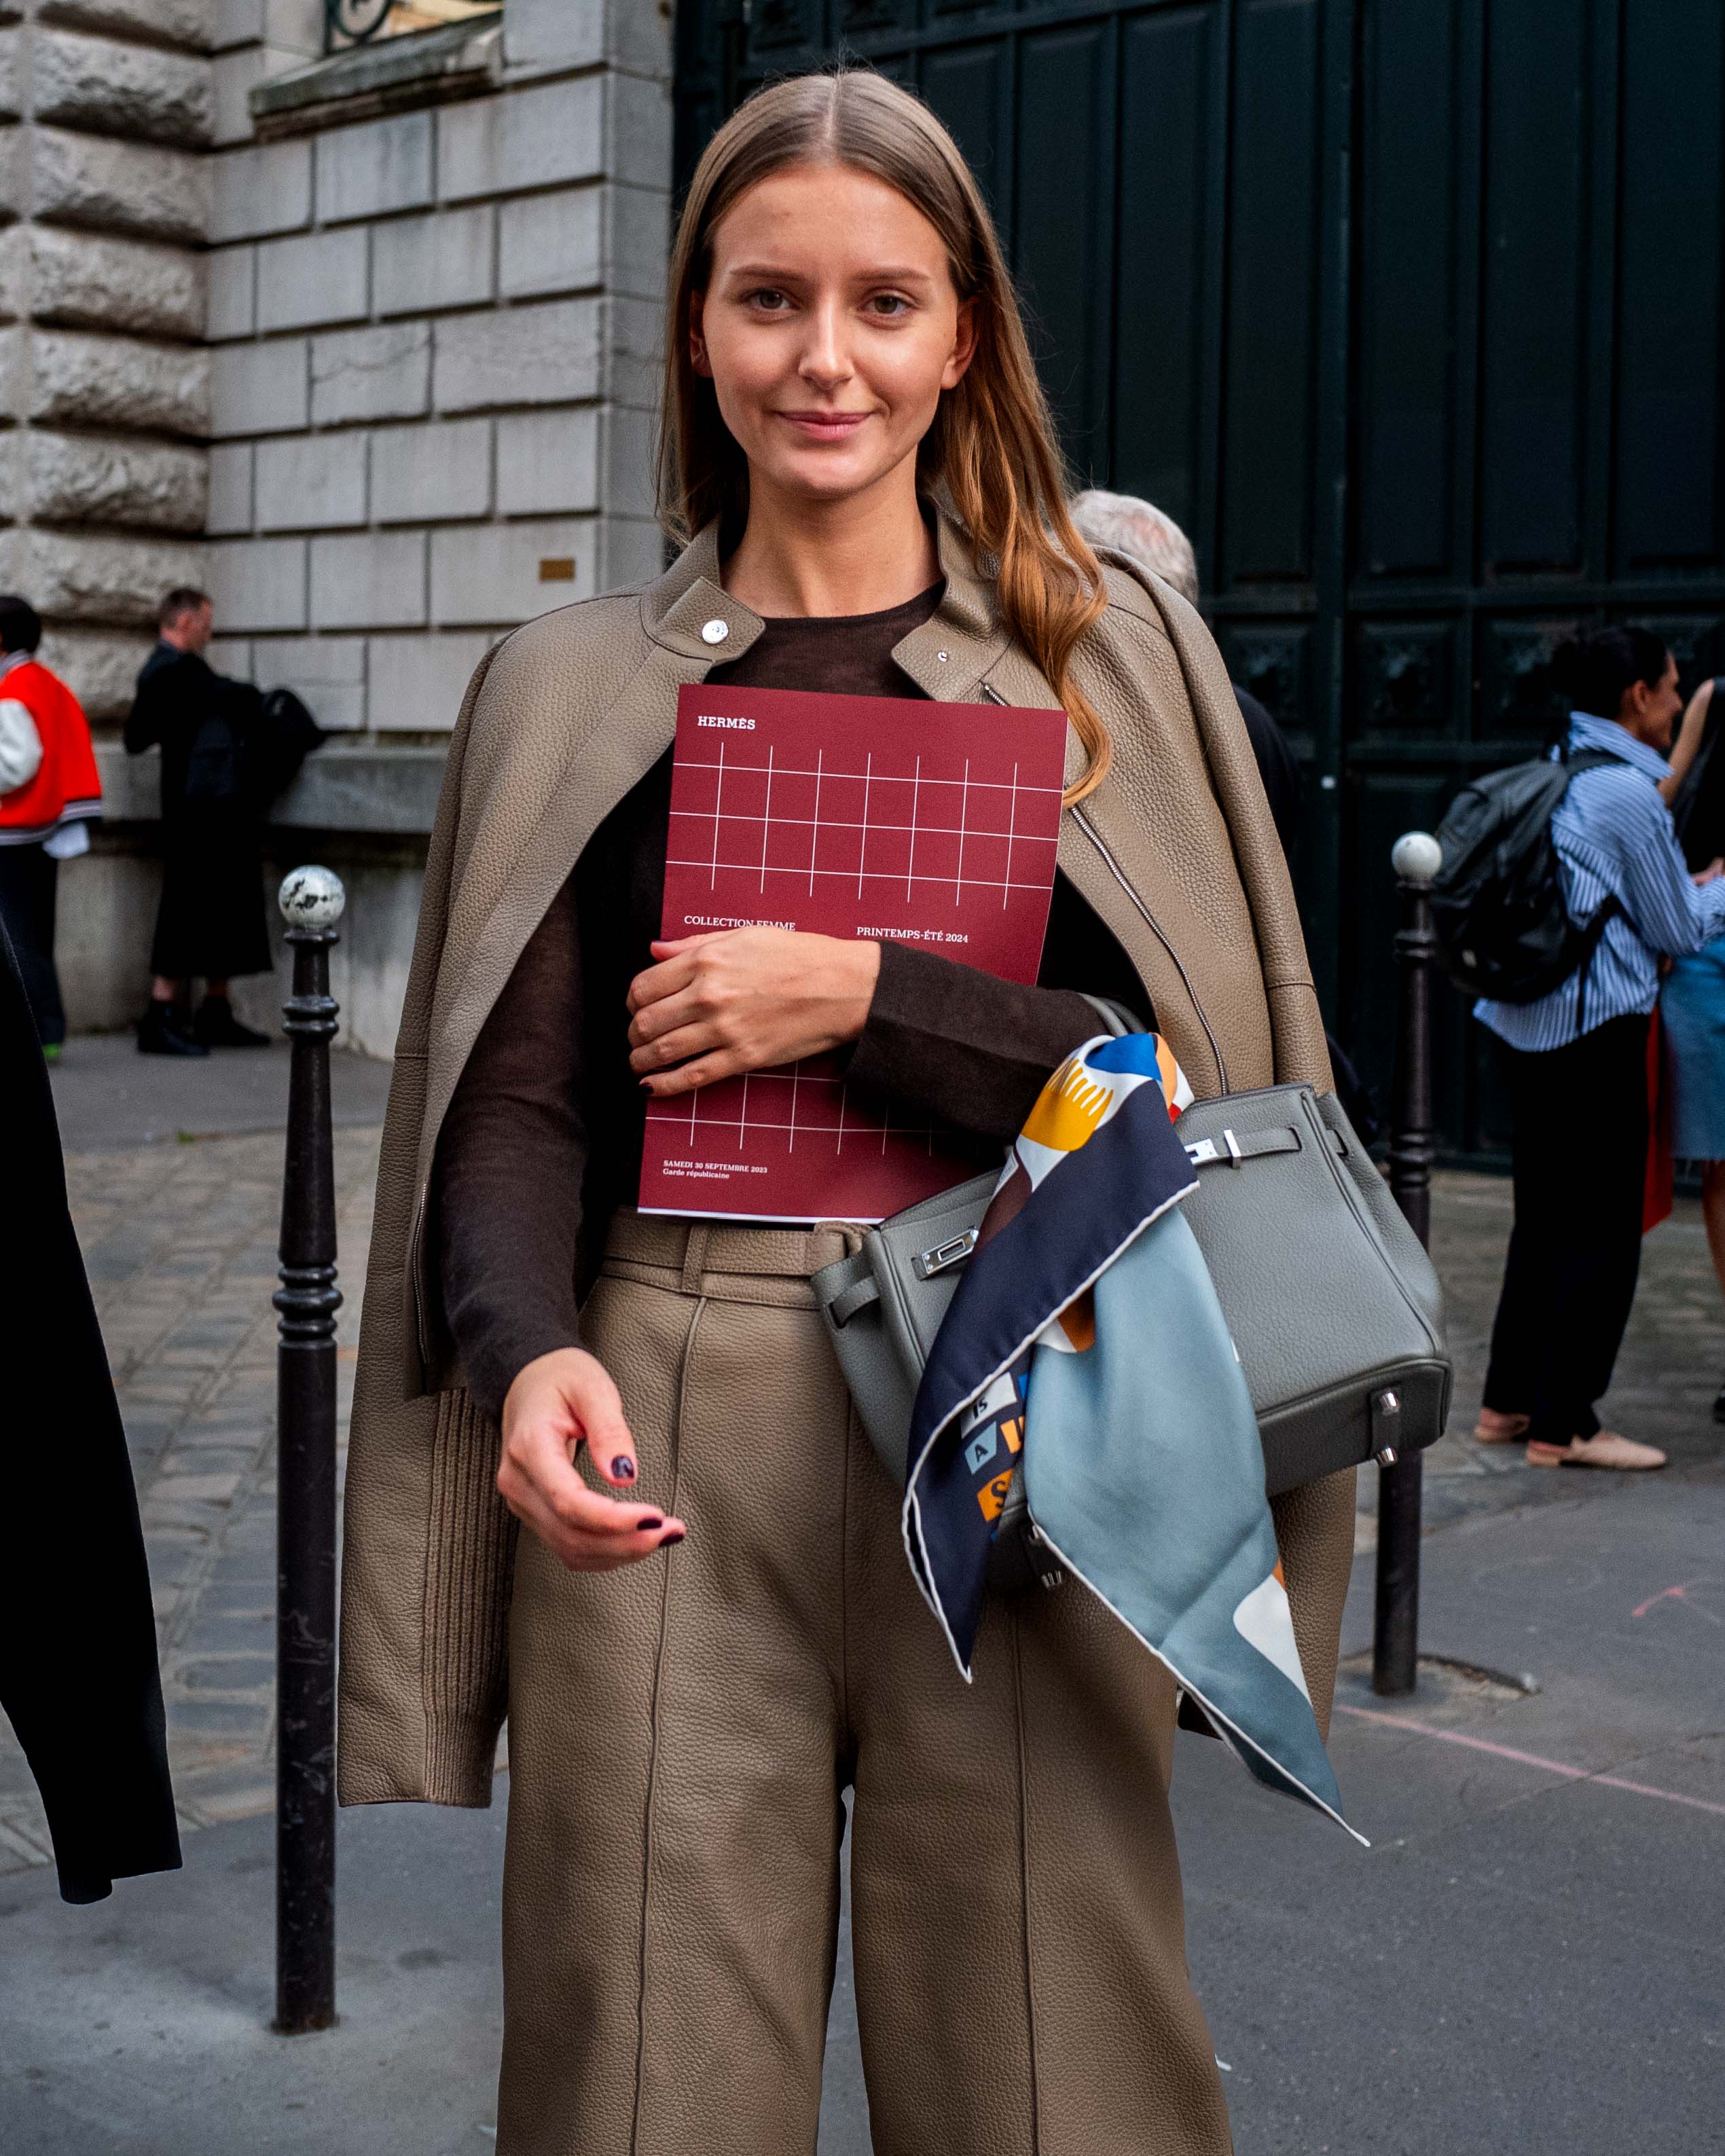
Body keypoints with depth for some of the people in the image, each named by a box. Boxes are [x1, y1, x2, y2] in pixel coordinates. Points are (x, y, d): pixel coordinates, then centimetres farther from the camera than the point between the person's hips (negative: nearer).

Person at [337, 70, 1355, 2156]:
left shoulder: (1112, 655, 7)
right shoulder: (573, 687, 9)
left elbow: (1217, 1082, 0)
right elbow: (516, 1102, 5)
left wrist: (866, 998, -12)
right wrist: (530, 1356, -14)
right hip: (666, 1450, 1)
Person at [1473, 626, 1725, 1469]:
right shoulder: (1626, 792, -14)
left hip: (1524, 1019, 9)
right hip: (1593, 1029, -9)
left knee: (1544, 1216, 16)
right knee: (1604, 1229, -1)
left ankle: (1509, 1402, 22)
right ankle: (1563, 1424, 3)